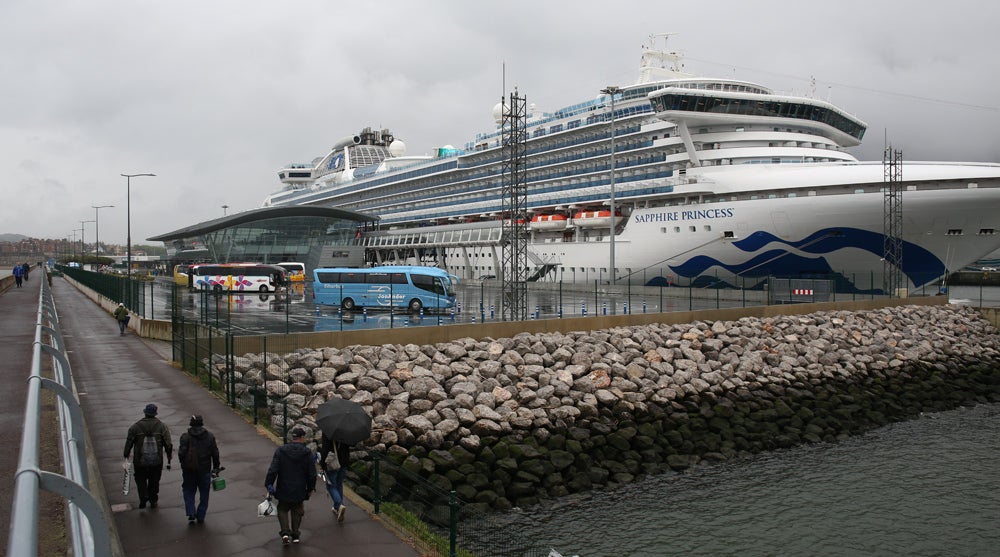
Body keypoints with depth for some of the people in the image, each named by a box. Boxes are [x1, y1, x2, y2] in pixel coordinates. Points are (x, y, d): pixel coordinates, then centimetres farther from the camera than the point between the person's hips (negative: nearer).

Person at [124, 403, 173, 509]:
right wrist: (169, 458, 6)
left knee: (140, 479, 15)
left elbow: (129, 442, -1)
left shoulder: (135, 427, -6)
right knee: (154, 481, 17)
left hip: (140, 461, -1)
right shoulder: (162, 426, -4)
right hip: (157, 461, 1)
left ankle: (143, 497, -5)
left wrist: (126, 456, 11)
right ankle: (153, 501, 23)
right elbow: (168, 444, -3)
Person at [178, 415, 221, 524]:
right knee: (204, 494, 11)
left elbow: (181, 453, -11)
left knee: (188, 492, 13)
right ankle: (200, 516, 13)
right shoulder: (210, 436, 0)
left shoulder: (185, 437, -6)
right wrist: (216, 467, 11)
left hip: (189, 470, -1)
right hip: (205, 470, 1)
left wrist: (183, 464, 7)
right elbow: (215, 453, 1)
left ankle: (191, 514, -1)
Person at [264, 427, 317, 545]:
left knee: (282, 510, 18)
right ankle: (295, 535, 20)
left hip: (283, 490, 0)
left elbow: (273, 470, -13)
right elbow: (312, 474, -4)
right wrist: (310, 488, 9)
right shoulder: (307, 453, -8)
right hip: (299, 491, 1)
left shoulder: (280, 451, -8)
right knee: (297, 511, 21)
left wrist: (269, 484, -3)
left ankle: (285, 532, 0)